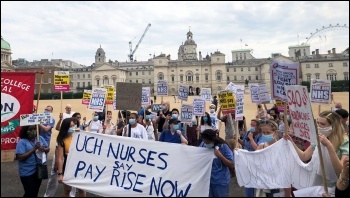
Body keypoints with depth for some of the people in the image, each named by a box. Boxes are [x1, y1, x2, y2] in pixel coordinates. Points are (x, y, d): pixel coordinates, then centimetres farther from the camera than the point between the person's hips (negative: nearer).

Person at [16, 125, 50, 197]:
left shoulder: (40, 138, 0)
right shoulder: (22, 142, -15)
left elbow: (48, 149, 6)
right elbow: (19, 157, -20)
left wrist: (44, 149, -17)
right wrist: (33, 149, -25)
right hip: (27, 172, -5)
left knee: (35, 192, 20)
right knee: (30, 193, 2)